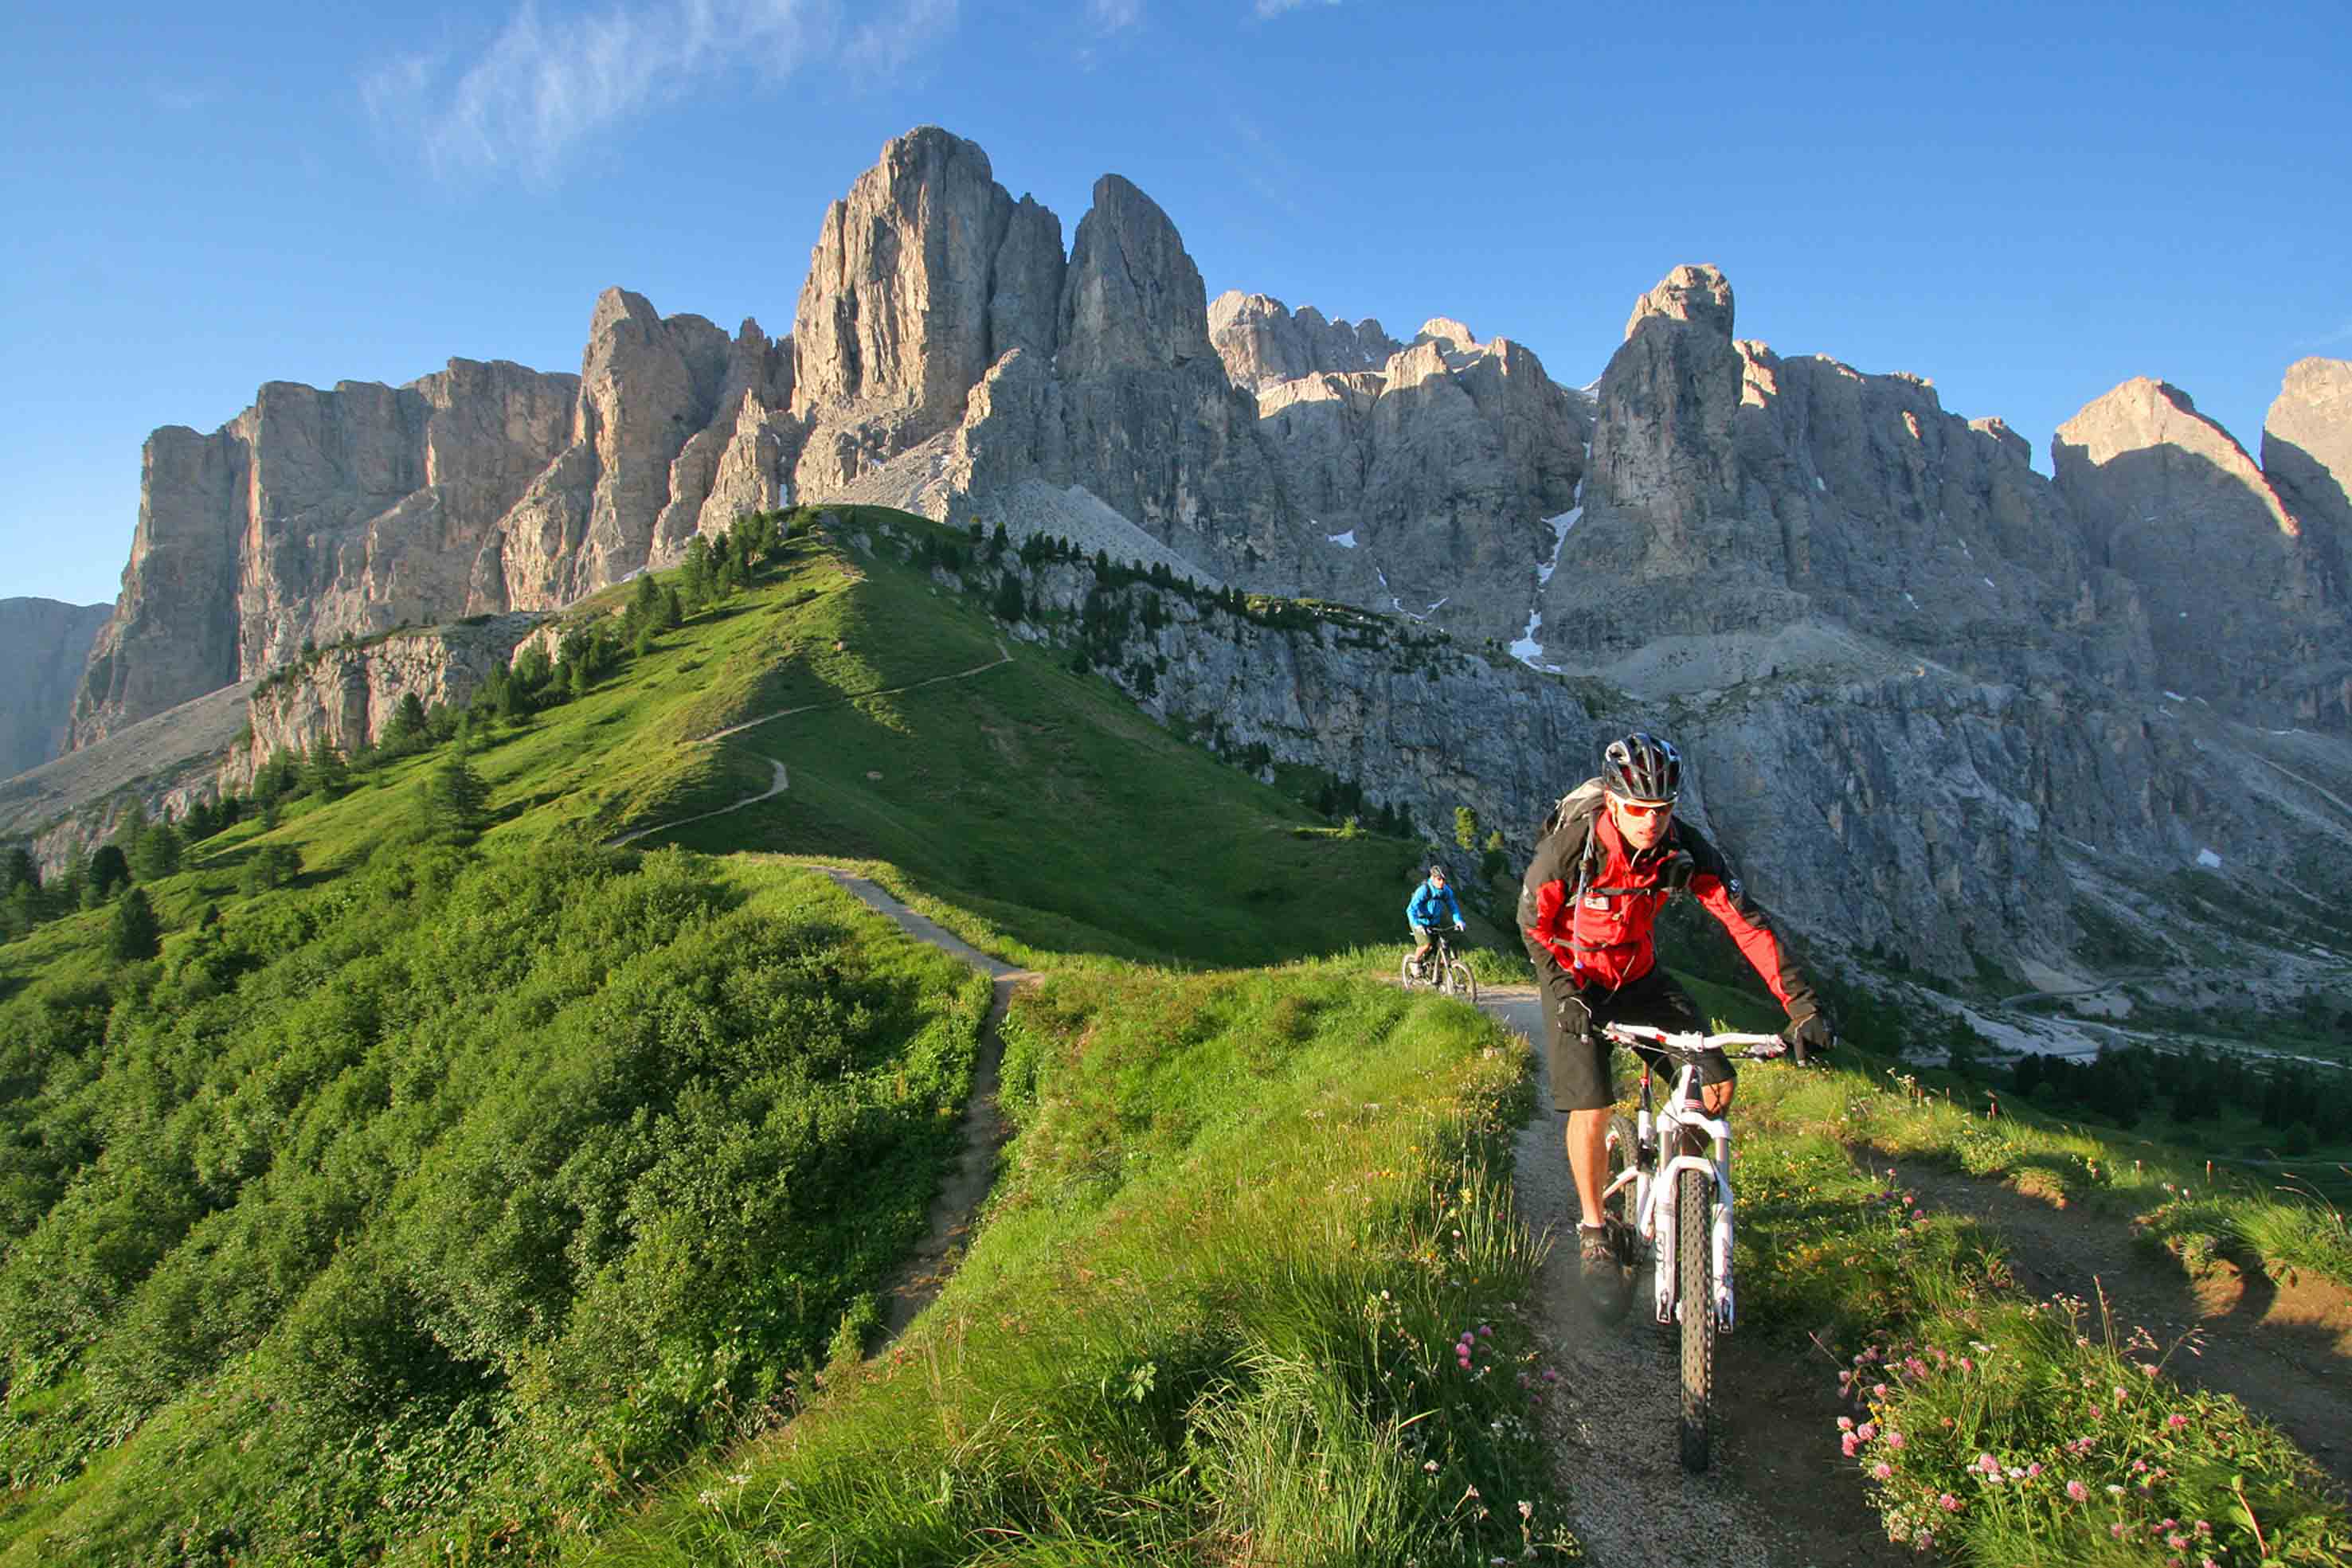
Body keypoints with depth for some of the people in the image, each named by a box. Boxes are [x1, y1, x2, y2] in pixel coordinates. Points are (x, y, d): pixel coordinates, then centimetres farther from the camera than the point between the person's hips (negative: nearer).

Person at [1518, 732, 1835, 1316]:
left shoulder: (1685, 848, -21)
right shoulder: (1570, 845, -28)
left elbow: (1746, 921, -22)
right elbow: (1533, 922, -16)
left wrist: (1803, 1006, -28)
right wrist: (1565, 996, -27)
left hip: (1638, 973, 3)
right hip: (1574, 980, -3)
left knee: (1717, 1085, -9)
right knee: (1591, 1109, -11)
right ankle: (1593, 1234, 9)